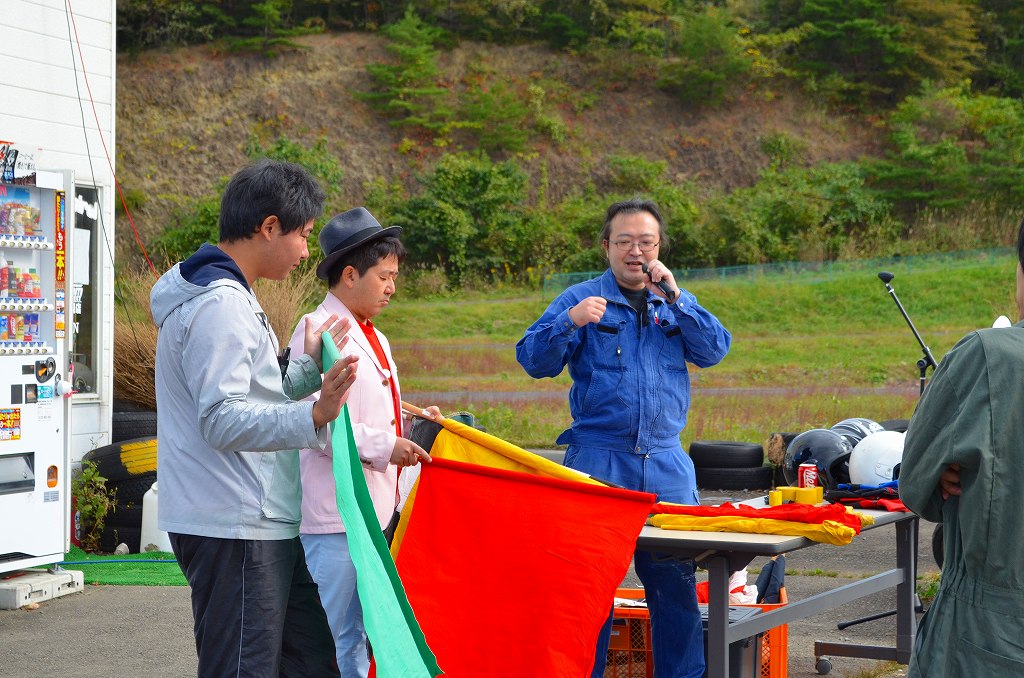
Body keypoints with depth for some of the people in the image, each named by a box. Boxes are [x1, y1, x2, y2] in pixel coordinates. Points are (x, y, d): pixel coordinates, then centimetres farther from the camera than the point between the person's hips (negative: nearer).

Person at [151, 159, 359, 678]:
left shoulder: (232, 296, 18)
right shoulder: (219, 304, -16)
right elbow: (222, 420, -24)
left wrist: (307, 369, 7)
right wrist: (314, 416, -37)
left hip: (265, 523, 11)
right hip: (232, 527, -11)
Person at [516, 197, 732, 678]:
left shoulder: (676, 301, 15)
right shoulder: (581, 299, 5)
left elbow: (714, 350, 0)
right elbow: (534, 361, -4)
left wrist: (673, 296, -9)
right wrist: (570, 323, -21)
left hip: (666, 463, 3)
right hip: (598, 460, -3)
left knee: (676, 582, 4)